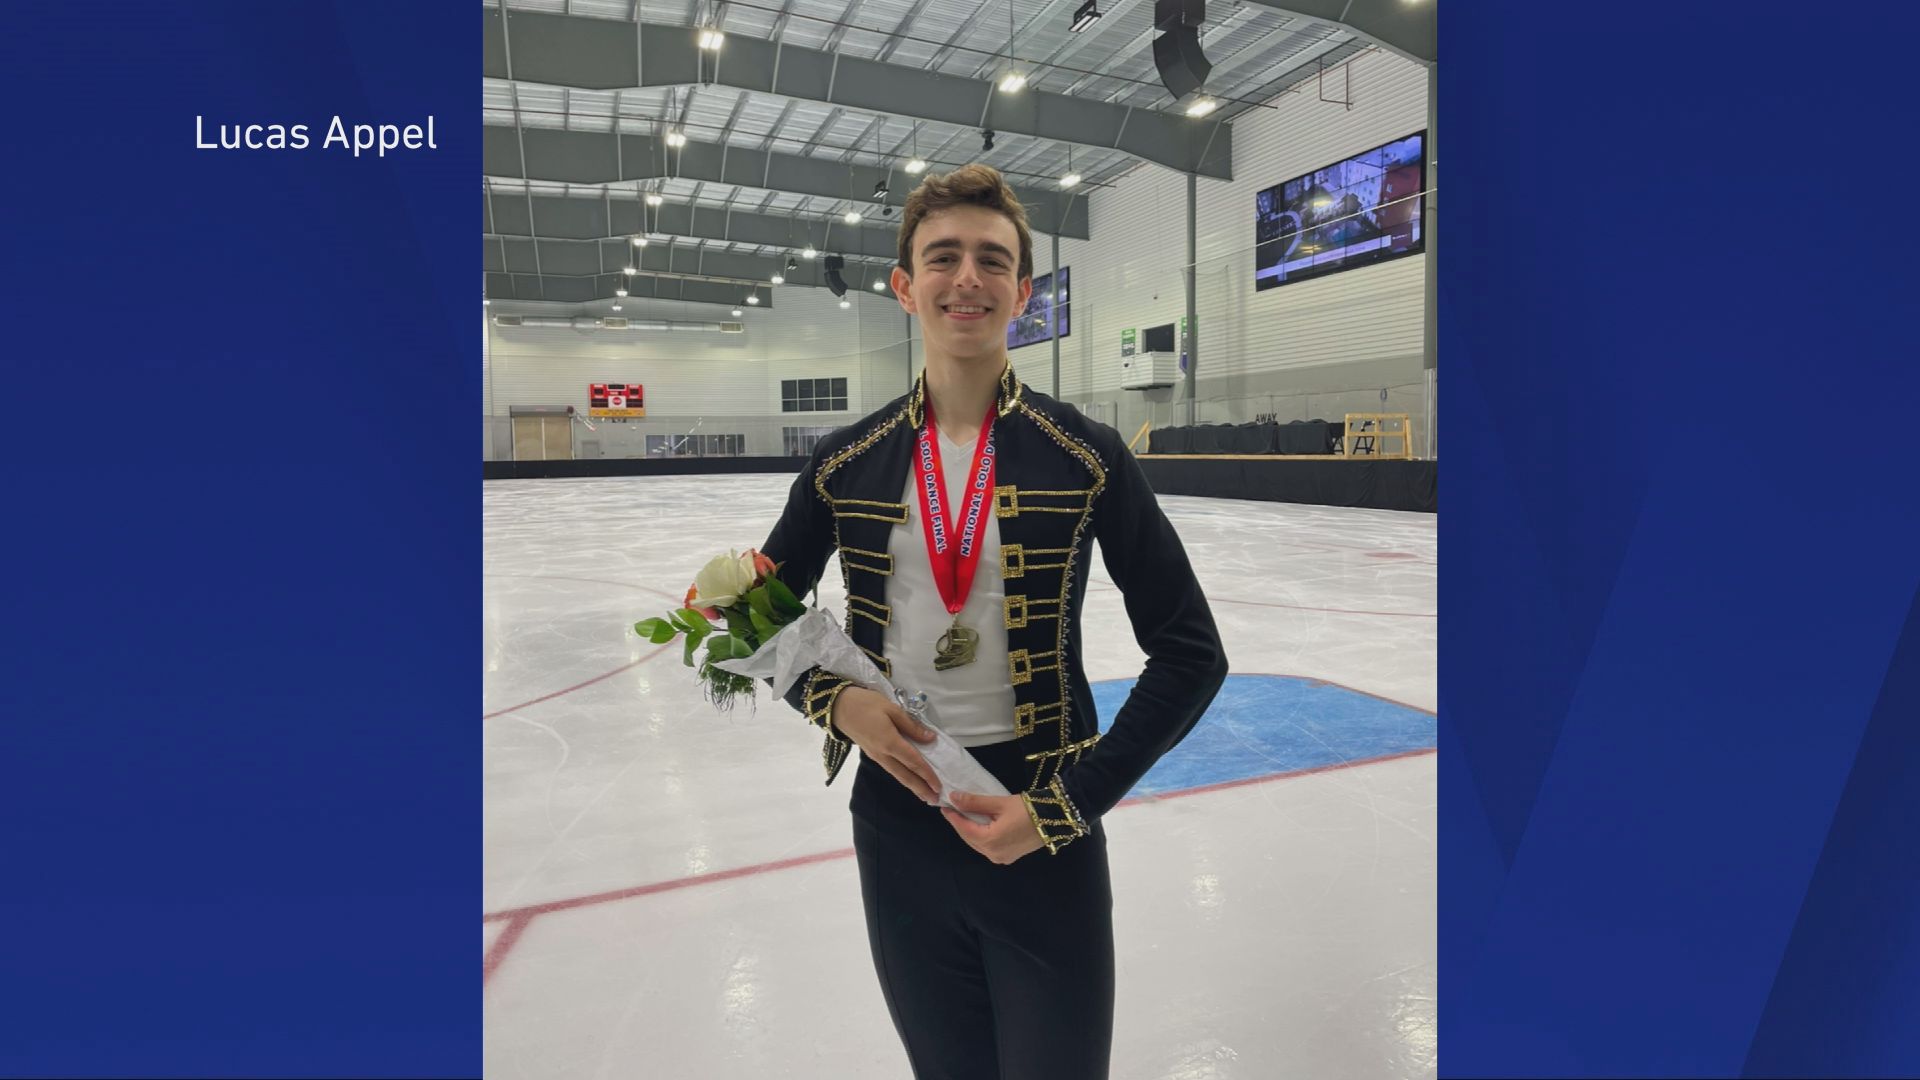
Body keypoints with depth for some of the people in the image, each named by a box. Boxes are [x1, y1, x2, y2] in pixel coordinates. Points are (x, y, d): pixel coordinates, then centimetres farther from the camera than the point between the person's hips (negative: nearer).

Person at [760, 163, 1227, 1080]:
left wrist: (1066, 804, -12)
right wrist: (835, 701, -9)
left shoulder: (1088, 458, -9)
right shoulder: (845, 467, -3)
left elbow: (1189, 651, -7)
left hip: (1044, 843, -2)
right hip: (898, 826, 2)